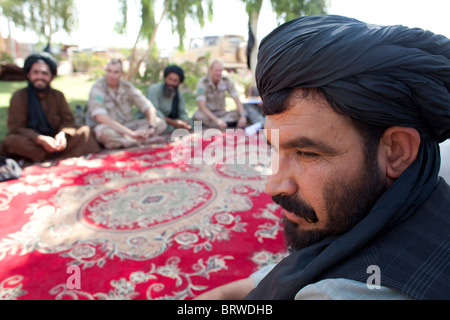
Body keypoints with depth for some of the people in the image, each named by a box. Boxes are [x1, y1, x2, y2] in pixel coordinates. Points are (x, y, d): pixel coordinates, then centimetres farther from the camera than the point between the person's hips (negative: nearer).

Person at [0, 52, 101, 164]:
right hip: (32, 142, -3)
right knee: (10, 141, -33)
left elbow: (68, 120, 1)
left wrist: (62, 133, -24)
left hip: (55, 141, 3)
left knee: (85, 131, -15)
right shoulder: (18, 97, -2)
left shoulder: (58, 95, 8)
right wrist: (40, 139, -29)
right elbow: (16, 128, -10)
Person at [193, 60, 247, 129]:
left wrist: (242, 116, -28)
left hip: (221, 113, 4)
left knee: (243, 113, -20)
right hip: (207, 113, -3)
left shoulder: (226, 81, -6)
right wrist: (217, 120, -38)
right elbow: (202, 106, -26)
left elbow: (237, 100, -9)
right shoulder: (202, 83, -17)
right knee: (198, 116, -36)